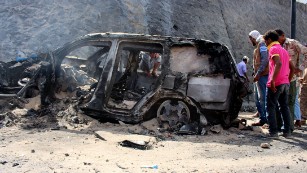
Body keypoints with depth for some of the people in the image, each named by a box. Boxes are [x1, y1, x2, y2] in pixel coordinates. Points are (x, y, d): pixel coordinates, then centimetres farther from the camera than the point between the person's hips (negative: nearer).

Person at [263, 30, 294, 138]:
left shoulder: (273, 49, -7)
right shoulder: (283, 50, 20)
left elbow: (278, 64, -24)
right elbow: (292, 68, 20)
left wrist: (272, 80, -28)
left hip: (275, 84, -8)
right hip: (285, 83, 8)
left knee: (271, 107, -2)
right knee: (284, 107, 12)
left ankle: (273, 132, -6)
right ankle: (287, 132, 13)